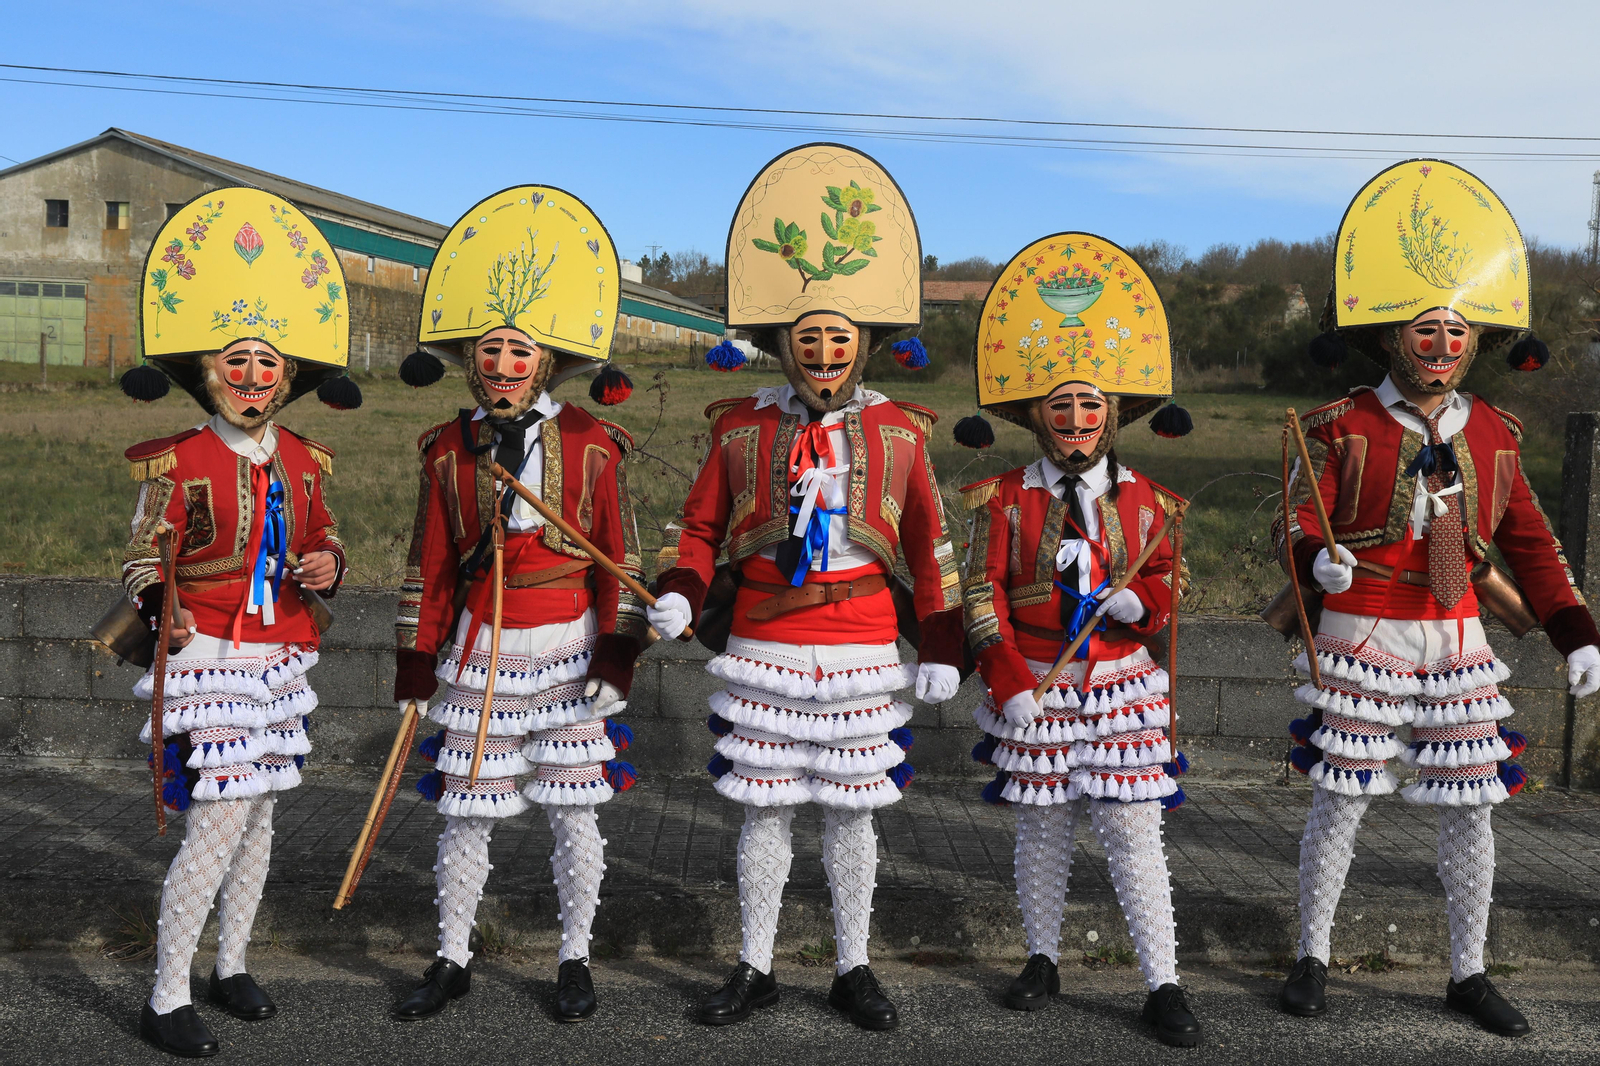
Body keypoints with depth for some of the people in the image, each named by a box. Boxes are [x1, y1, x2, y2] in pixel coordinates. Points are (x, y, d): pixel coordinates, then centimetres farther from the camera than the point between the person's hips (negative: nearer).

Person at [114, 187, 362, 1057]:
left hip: (277, 659, 6)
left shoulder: (302, 461, 6)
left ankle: (231, 966, 31)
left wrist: (327, 564, -4)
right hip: (208, 656, -6)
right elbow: (142, 560, -8)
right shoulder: (178, 463, -9)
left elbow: (322, 538, 19)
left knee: (259, 815, 14)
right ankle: (166, 1000, 5)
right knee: (216, 826, -9)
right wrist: (162, 608, -29)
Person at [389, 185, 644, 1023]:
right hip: (478, 650, 2)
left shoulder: (589, 445, -2)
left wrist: (616, 655, -5)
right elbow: (428, 564, 7)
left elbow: (619, 555, 0)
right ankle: (453, 962, 25)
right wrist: (415, 664, 6)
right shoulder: (449, 451, 3)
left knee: (573, 812, 7)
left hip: (568, 647, -1)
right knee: (465, 812, 8)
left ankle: (574, 961, 24)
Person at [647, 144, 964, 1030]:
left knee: (849, 813, 9)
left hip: (862, 654, 0)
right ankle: (755, 968, 25)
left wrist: (942, 648, 5)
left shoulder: (898, 432, 2)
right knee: (764, 810, 8)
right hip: (763, 652, 0)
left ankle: (853, 970, 25)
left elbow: (928, 545, 7)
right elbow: (699, 527, 6)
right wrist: (678, 594, -13)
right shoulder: (741, 428, 0)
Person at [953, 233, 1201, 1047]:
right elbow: (982, 593, -4)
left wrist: (1140, 603, -12)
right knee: (1041, 830, 11)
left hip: (1121, 685, 0)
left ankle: (1163, 986, 11)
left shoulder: (1144, 500, 2)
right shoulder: (1006, 500, -3)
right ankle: (1043, 961, 30)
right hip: (1034, 686, 0)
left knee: (1133, 832, 0)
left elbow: (1166, 581, 11)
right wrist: (1008, 681, -11)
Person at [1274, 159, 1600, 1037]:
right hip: (1362, 637, -4)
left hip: (1457, 641, 4)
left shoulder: (1493, 434, 7)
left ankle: (1468, 973, 24)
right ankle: (1313, 958, 18)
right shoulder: (1342, 427, -5)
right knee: (1340, 799, 1)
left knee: (1471, 806, 8)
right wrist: (1319, 560, -33)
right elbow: (1297, 526, -10)